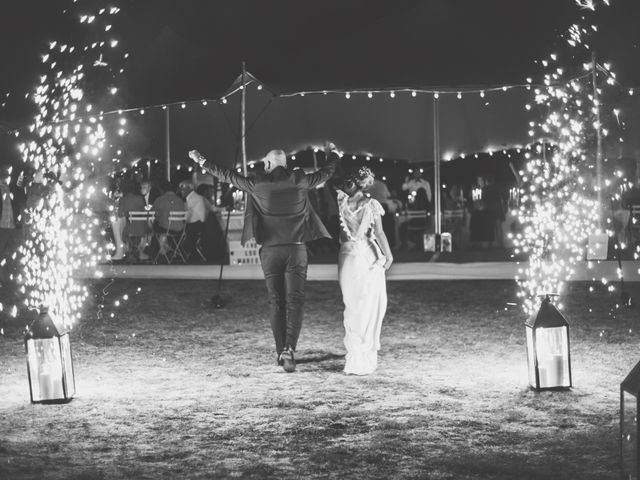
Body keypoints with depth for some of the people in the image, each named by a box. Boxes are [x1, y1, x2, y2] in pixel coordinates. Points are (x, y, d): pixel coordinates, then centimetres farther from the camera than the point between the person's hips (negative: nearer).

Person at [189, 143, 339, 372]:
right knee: (295, 300, -1)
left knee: (276, 302, 9)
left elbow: (228, 176, 8)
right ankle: (289, 348, -18)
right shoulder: (299, 181, -1)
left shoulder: (258, 184, -3)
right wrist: (332, 154, 36)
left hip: (270, 250, 0)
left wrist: (203, 162, 22)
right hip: (296, 249, 0)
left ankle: (281, 352, 11)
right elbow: (327, 172, 15)